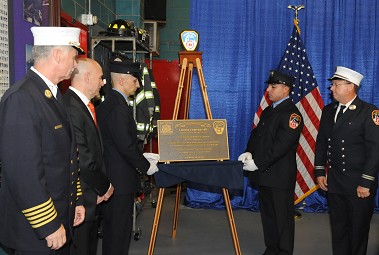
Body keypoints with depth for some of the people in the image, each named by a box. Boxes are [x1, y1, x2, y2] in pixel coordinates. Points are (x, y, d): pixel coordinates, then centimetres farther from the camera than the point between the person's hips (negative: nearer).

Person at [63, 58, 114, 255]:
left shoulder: (84, 105, 10)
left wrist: (102, 185, 4)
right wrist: (104, 187, -10)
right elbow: (82, 161, -24)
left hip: (92, 196, 10)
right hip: (80, 201, -10)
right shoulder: (71, 108, -22)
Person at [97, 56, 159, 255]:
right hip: (121, 179, -10)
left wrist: (143, 157, 13)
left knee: (111, 225, 19)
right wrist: (146, 166, -9)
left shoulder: (107, 103, 11)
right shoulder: (119, 106, -20)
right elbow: (126, 146, -23)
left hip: (109, 177, 10)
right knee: (120, 227, 1)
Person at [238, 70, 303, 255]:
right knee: (267, 215, 17)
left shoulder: (292, 114, -14)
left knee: (283, 217, 3)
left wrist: (257, 163, -20)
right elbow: (256, 134, 16)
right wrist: (249, 152, -2)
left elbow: (281, 146, -21)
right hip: (263, 174, 9)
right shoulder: (268, 111, 14)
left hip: (280, 176, -9)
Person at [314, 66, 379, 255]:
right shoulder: (328, 110, 7)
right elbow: (321, 142, 13)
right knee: (338, 229, 15)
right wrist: (320, 172, 8)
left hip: (359, 185, -5)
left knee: (358, 231, 9)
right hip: (334, 182, 5)